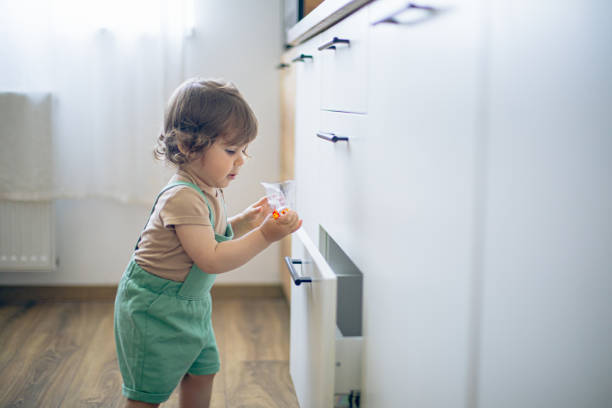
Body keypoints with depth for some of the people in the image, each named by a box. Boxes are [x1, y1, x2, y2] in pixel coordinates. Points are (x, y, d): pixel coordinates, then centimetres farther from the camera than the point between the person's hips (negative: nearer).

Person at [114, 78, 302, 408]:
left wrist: (243, 222, 0)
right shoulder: (182, 198, -29)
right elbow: (211, 259, -33)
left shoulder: (210, 191, 2)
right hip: (154, 306, -9)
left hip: (191, 303, 9)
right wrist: (264, 235, -35)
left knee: (202, 371, 19)